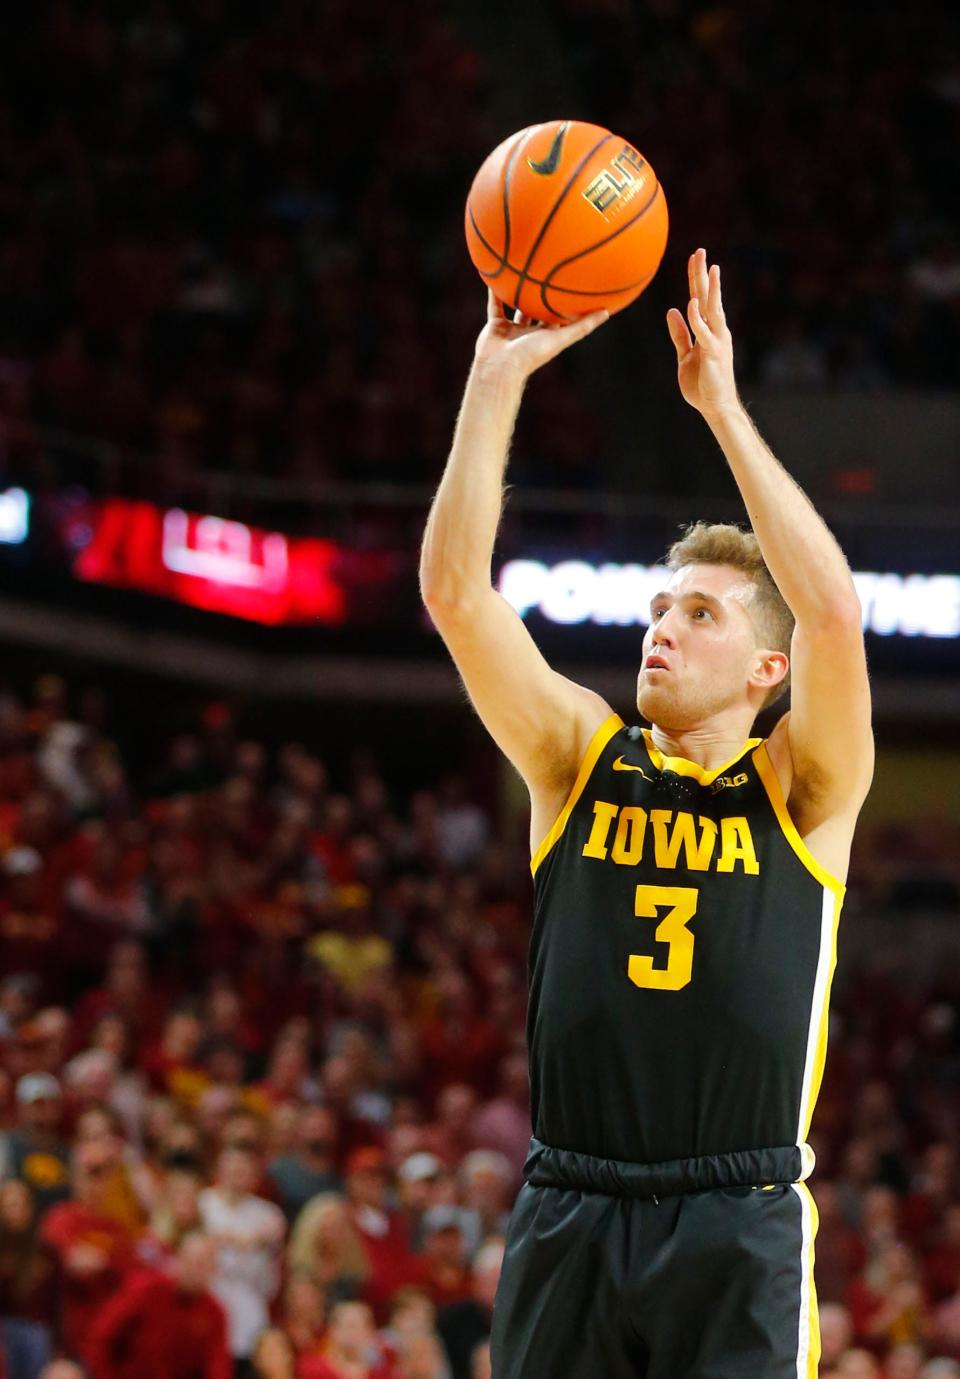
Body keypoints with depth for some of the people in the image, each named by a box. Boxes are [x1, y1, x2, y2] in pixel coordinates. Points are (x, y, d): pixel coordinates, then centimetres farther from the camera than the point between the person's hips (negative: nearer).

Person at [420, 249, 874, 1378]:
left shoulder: (801, 790, 4)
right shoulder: (580, 762, 10)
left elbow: (833, 611, -14)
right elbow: (453, 591, 0)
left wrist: (722, 405, -12)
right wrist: (497, 378, -7)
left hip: (735, 1233, -2)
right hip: (567, 1220, 3)